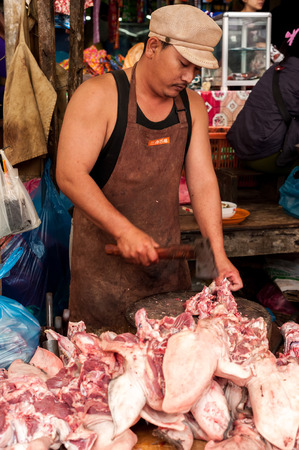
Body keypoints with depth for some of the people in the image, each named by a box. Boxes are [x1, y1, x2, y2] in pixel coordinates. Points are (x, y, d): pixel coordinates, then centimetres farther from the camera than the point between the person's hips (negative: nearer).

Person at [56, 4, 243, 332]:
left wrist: (218, 255, -9)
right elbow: (69, 175, -20)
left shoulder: (192, 106, 3)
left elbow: (203, 182, 1)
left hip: (167, 256, 5)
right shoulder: (99, 96, -14)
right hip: (105, 256, -5)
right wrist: (124, 230, -29)